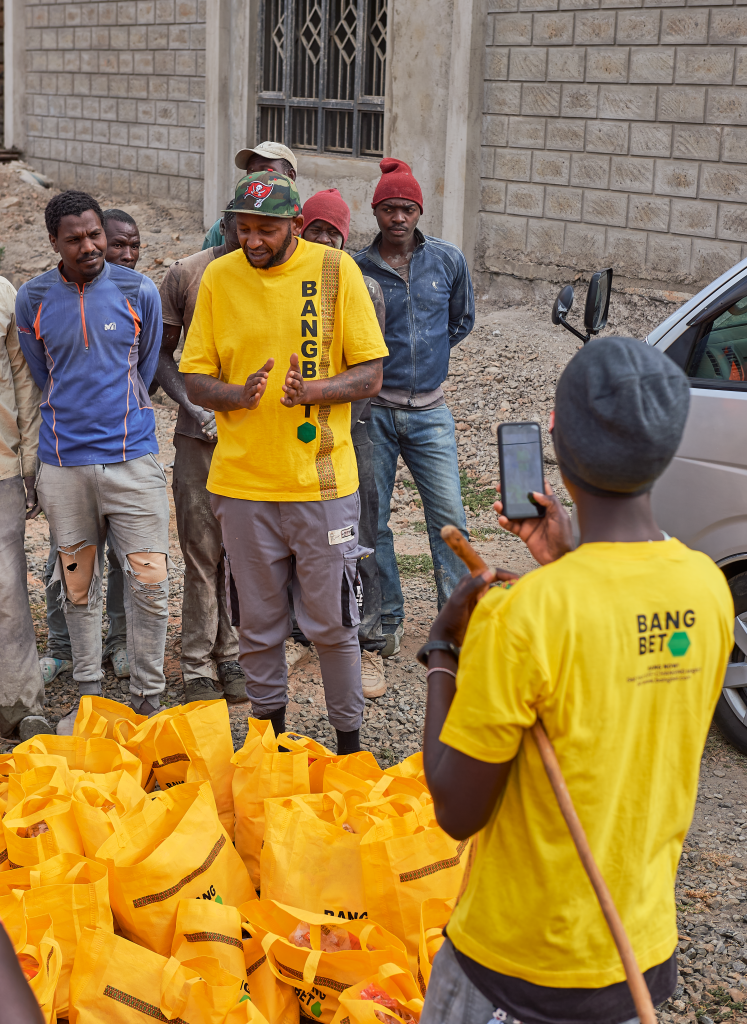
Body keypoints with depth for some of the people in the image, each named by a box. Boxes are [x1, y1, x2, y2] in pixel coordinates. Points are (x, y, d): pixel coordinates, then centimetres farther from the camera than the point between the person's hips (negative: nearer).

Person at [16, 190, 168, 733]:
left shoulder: (140, 291, -1)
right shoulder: (32, 299, 2)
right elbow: (43, 379, 12)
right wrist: (76, 421, 11)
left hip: (133, 458, -1)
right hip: (64, 464, 1)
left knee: (150, 582, -4)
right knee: (78, 585, 10)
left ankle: (148, 700, 10)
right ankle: (88, 698, 23)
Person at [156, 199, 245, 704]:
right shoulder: (186, 274, -1)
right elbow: (161, 354, 5)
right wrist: (192, 407, -8)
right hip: (201, 435, -1)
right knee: (201, 549, 3)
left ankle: (233, 655, 21)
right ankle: (198, 666, 14)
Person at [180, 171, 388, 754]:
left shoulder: (335, 270, -4)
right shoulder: (219, 277, 3)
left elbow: (371, 375, -4)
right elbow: (196, 378, 5)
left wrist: (313, 389, -22)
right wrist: (239, 394, -16)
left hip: (321, 480, -2)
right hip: (242, 481, 2)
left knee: (332, 622, 5)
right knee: (257, 623, 12)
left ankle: (349, 738, 22)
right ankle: (269, 727, 31)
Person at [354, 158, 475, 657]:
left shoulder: (448, 260, 3)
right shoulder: (356, 268, -3)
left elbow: (462, 320, 18)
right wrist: (386, 362, 6)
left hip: (430, 411, 1)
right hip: (374, 410, -1)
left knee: (449, 517, -2)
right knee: (373, 521, 5)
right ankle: (389, 619, 19)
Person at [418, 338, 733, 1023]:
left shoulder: (522, 615, -28)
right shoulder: (710, 589, -9)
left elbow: (457, 812, -19)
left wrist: (442, 650, -9)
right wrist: (566, 563, 9)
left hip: (518, 966, -5)